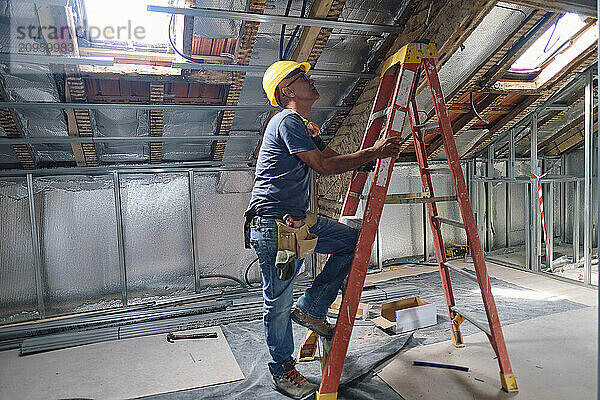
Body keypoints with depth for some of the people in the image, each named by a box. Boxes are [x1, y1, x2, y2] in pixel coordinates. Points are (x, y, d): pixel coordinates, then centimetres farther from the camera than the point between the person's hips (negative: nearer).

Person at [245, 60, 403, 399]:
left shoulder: (307, 127, 20)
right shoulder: (287, 121, -11)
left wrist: (376, 154, 5)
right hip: (273, 223, -9)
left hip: (299, 220, 9)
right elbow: (324, 166, -17)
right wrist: (372, 153, -13)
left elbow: (336, 159, 17)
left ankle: (310, 309, 12)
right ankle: (283, 372, 20)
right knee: (278, 301, 1)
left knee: (353, 240, 7)